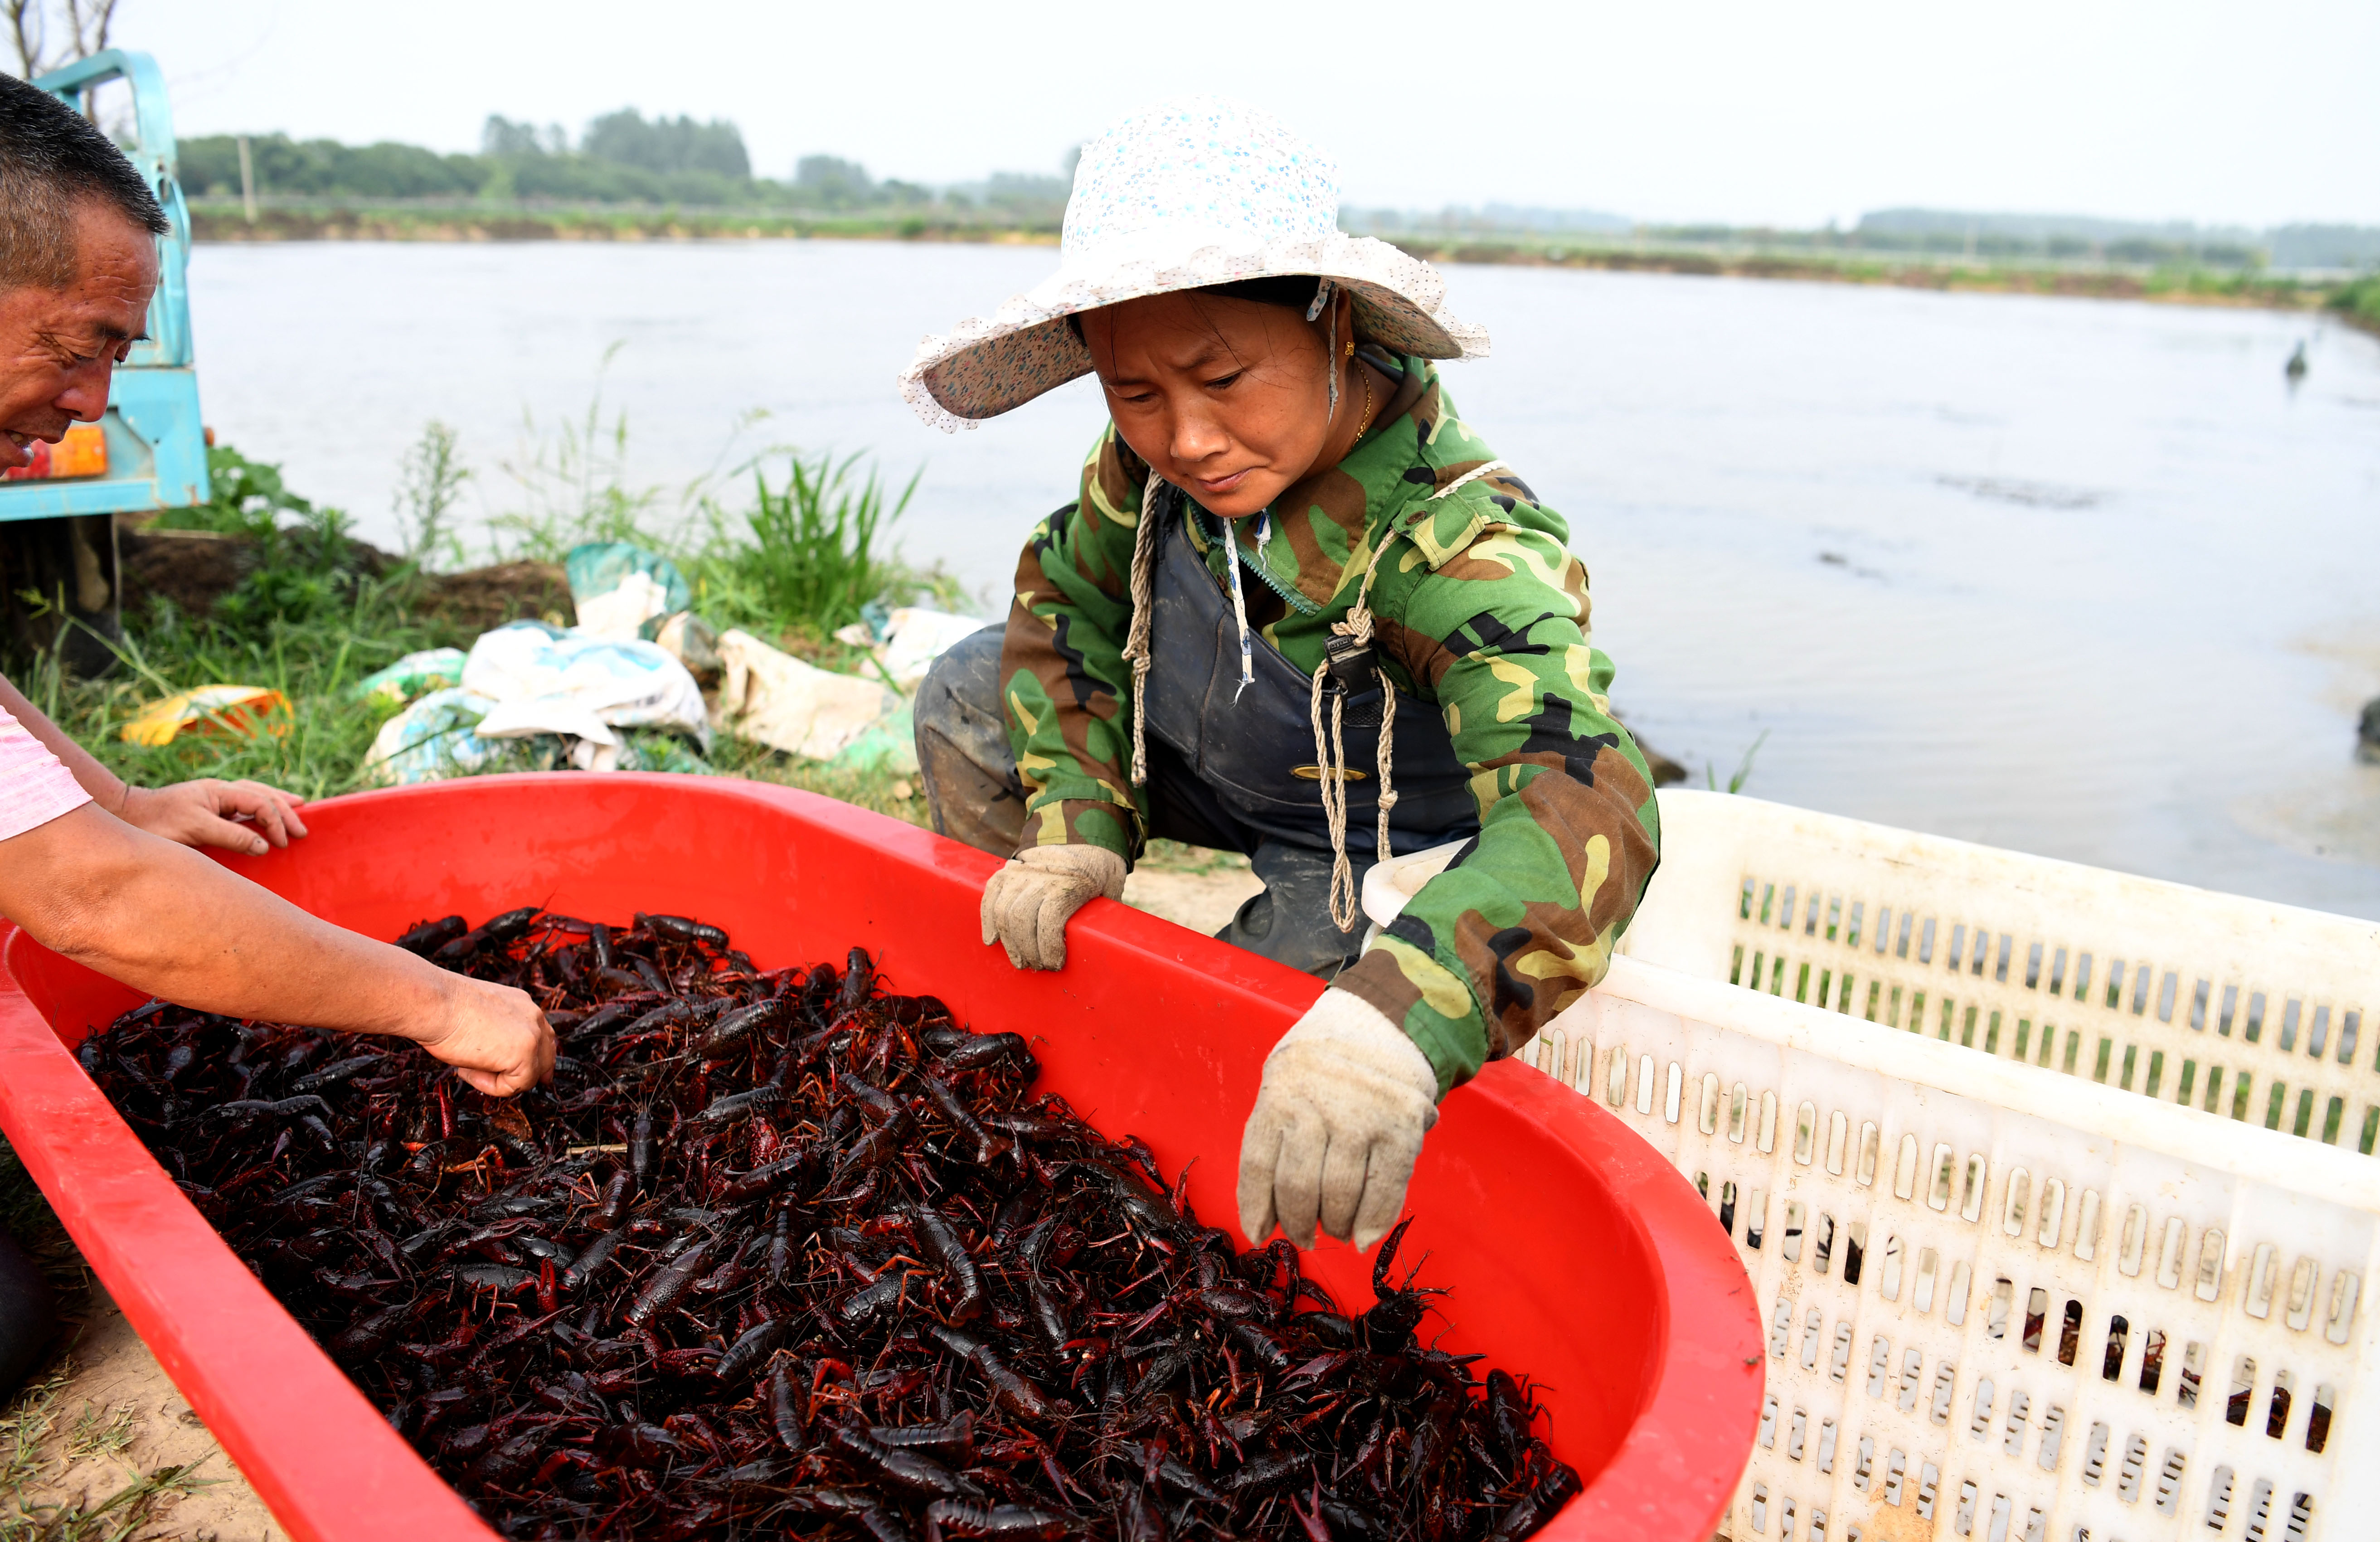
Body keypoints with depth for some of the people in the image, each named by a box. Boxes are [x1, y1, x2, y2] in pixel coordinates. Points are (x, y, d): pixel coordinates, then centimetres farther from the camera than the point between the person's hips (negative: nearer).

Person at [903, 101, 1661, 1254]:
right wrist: (1077, 822, -19)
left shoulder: (1458, 547, -42)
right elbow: (1067, 596, -6)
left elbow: (1584, 805, -56)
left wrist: (1397, 1017, -74)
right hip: (1194, 764, 6)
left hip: (1374, 854, -5)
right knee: (966, 706, -1)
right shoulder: (1158, 448, -24)